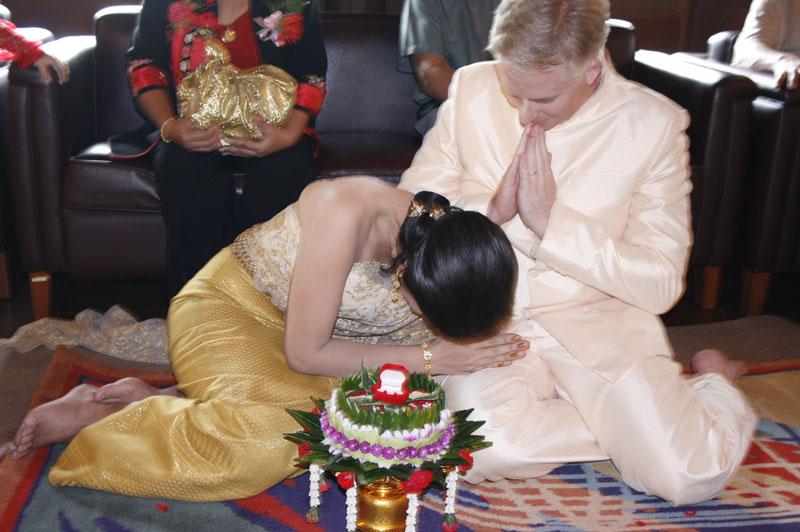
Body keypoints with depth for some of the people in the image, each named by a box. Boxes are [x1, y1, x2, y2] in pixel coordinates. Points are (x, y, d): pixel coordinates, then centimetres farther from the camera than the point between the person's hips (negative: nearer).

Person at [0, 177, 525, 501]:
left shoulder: (442, 245, -11)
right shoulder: (347, 211, -32)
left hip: (297, 329, 7)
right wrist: (428, 356, -22)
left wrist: (474, 351, -20)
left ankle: (166, 400, -5)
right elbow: (305, 353, -25)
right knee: (266, 441, -31)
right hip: (225, 308, -7)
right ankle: (99, 415, -7)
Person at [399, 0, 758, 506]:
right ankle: (630, 421, -1)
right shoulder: (472, 89, -2)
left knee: (689, 474, -18)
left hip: (598, 321, -1)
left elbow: (662, 284, -9)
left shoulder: (655, 123, -8)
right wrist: (492, 209, -16)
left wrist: (550, 221, -18)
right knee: (483, 451, -29)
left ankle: (713, 382, 16)